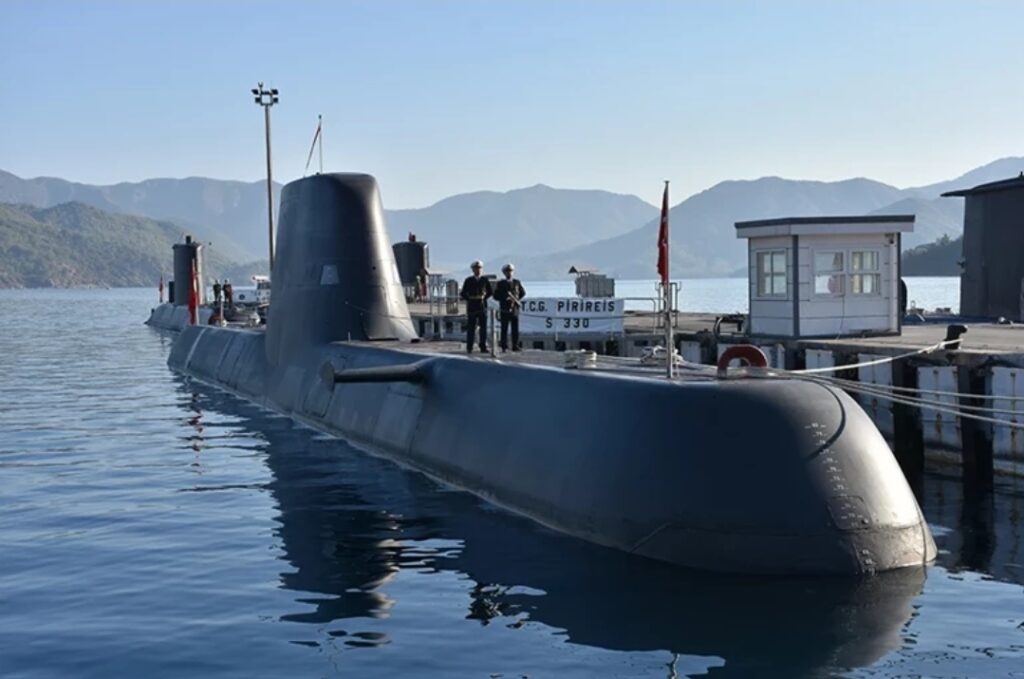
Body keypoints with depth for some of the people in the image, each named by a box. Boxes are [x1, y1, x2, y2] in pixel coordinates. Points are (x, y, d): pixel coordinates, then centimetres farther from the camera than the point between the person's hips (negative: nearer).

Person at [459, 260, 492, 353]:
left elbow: (490, 293, 12)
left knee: (483, 328, 1)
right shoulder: (468, 281, 3)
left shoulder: (485, 281, 7)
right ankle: (469, 348, 1)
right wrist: (470, 298, -7)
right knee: (470, 328, -2)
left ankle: (483, 347, 6)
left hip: (482, 307, 2)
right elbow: (462, 294, 4)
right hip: (471, 307, -2)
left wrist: (483, 297, -1)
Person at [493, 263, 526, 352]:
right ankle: (504, 347, 2)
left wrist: (518, 299, 6)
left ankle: (515, 346, 9)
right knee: (504, 329, -1)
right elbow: (496, 296, 1)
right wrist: (504, 299, -12)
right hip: (505, 310, -2)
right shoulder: (500, 283, 2)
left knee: (515, 329, 3)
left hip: (515, 309, 2)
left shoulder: (517, 282, 9)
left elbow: (523, 292, 20)